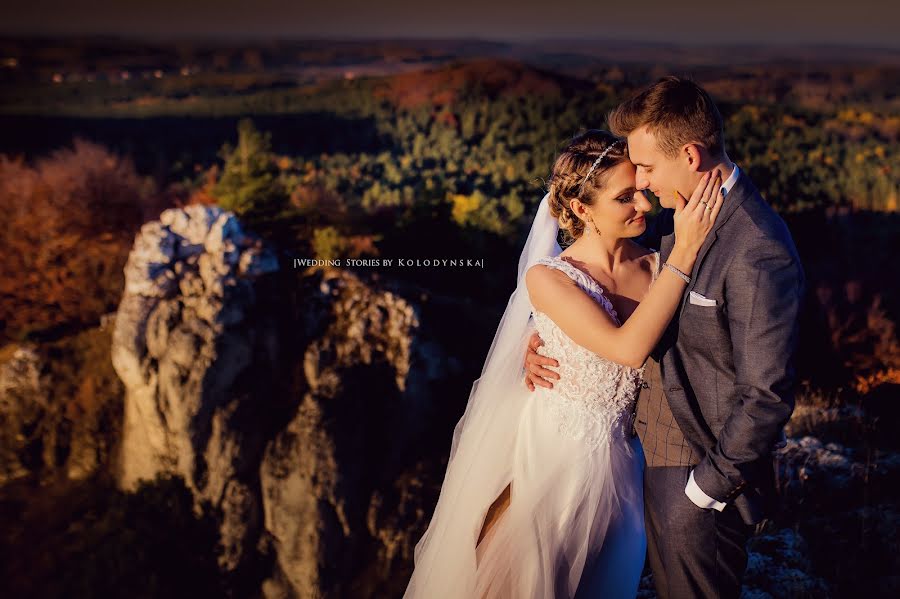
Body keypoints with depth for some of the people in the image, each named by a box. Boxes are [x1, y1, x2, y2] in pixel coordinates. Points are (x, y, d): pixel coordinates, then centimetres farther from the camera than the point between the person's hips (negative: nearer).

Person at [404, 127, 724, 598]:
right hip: (558, 454, -4)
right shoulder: (547, 278, -18)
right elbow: (627, 348, -32)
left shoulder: (656, 267, -7)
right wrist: (684, 254, -31)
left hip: (621, 460, 4)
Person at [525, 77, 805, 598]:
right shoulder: (678, 216, 0)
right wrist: (542, 336, -1)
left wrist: (706, 487, -17)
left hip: (705, 470, -8)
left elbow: (767, 396, -25)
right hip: (660, 455, 8)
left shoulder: (759, 253, -27)